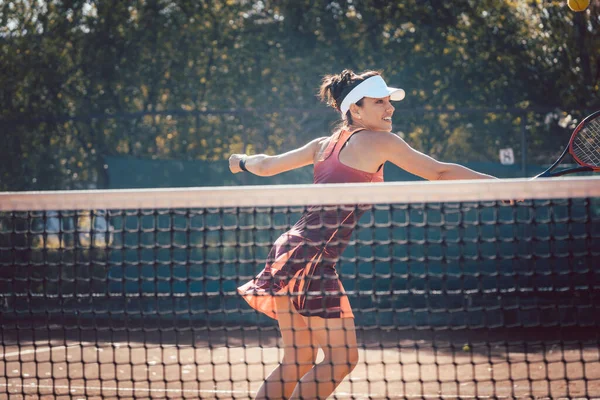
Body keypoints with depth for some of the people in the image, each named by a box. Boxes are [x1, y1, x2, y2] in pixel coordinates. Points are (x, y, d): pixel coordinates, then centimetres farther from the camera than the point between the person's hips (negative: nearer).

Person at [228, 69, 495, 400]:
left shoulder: (325, 145, 17)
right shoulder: (378, 141, -4)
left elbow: (267, 165, 26)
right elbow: (439, 172, -5)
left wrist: (242, 161, 48)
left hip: (289, 249, 9)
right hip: (311, 260, -9)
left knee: (298, 361, 14)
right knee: (342, 358, -4)